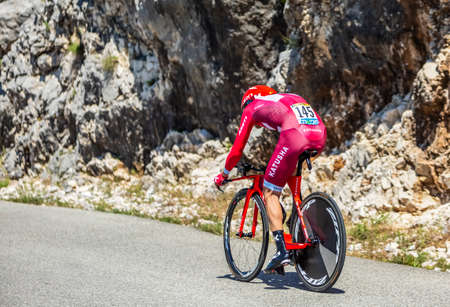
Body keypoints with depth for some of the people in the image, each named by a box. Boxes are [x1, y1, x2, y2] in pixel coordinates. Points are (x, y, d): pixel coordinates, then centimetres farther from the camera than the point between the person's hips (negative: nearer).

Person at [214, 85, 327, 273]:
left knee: (270, 193, 8)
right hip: (319, 139, 6)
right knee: (292, 176, 34)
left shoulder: (252, 108, 26)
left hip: (294, 137, -6)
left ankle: (282, 249, -5)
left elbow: (237, 150, 28)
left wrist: (223, 175, 45)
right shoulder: (293, 98, 41)